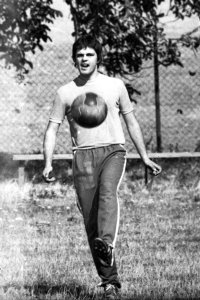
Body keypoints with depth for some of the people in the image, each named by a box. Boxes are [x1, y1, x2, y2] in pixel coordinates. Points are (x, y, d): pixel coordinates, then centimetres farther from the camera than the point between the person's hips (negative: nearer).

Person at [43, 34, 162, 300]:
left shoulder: (115, 86, 11)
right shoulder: (65, 93, 10)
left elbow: (131, 122, 18)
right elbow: (52, 130, 10)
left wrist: (145, 158, 16)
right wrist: (48, 163, -5)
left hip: (113, 150, -1)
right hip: (83, 156, 1)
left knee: (107, 191, -33)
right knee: (90, 219, -4)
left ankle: (106, 243, -54)